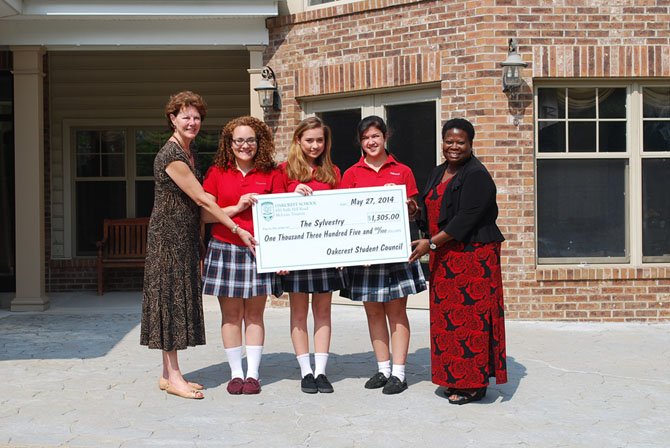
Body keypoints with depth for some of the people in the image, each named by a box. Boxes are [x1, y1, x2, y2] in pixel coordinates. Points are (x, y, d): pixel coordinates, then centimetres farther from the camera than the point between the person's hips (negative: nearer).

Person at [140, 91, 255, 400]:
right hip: (168, 236, -9)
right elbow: (201, 199, -18)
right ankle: (172, 376, 0)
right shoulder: (171, 155, -15)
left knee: (180, 299, 9)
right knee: (170, 297, -5)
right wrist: (238, 229, -17)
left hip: (186, 237, 9)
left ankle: (169, 373, 15)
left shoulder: (189, 152, 14)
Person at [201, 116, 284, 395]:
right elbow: (204, 215, 0)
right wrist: (237, 208, -13)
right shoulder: (217, 173, 4)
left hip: (259, 250, 0)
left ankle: (253, 374, 13)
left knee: (254, 314, 5)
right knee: (231, 315, 5)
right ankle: (236, 373, 15)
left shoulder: (271, 174, 4)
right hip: (224, 249, 0)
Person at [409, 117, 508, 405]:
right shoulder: (438, 174, 16)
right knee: (447, 317, 9)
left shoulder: (477, 175, -11)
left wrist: (432, 243, -19)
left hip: (473, 256, -8)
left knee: (471, 317, -5)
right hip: (444, 258, 9)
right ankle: (455, 380, 17)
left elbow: (465, 219, -19)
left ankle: (474, 384, 3)